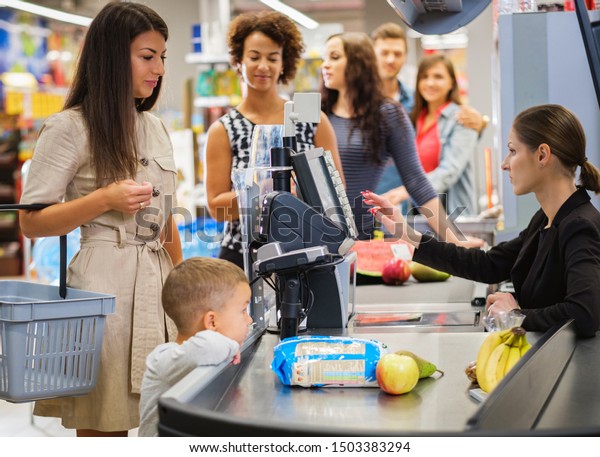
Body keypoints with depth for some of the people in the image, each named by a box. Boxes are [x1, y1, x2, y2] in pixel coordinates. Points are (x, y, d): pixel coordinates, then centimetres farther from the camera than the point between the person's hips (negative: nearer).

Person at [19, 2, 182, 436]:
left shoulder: (156, 128, 16)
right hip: (104, 282, -6)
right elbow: (31, 222, -6)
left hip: (158, 284, 6)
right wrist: (104, 200, -16)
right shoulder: (69, 128, -5)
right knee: (103, 429, -3)